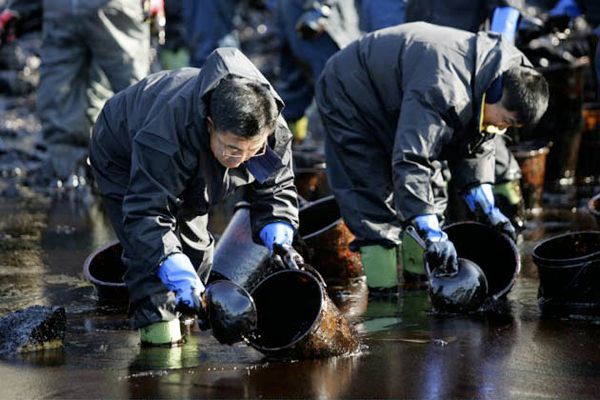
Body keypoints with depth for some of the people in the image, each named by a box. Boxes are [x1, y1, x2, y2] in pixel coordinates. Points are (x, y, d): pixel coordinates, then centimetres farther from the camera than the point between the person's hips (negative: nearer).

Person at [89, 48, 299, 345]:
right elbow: (145, 210, -49)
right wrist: (173, 266, -61)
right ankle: (155, 318, -10)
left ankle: (183, 310, 32)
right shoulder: (167, 133, -52)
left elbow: (276, 189, -16)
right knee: (148, 245, -21)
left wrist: (278, 231, -37)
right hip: (123, 159, -5)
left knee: (195, 244, 11)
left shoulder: (274, 133, -33)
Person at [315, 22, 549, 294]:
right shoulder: (444, 91, -41)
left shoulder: (509, 71, -11)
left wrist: (485, 207, -7)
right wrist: (431, 233, -45)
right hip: (349, 94, -9)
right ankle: (384, 292, -13)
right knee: (375, 196, -15)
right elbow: (410, 161, -43)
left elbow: (475, 145, 1)